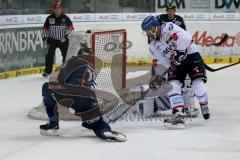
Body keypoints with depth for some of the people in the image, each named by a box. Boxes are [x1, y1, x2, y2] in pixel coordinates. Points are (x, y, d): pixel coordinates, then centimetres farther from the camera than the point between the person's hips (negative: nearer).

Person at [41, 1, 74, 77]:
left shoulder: (65, 18, -8)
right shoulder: (49, 18, -3)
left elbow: (70, 28, -8)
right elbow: (45, 29, 3)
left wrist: (65, 37, -17)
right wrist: (44, 39, -4)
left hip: (63, 39, 0)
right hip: (52, 39, 0)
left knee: (66, 54, 4)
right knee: (49, 54, -10)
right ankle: (47, 70, -3)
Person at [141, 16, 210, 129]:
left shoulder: (168, 28, -19)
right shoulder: (154, 46, 6)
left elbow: (185, 38, -29)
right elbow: (160, 63, 10)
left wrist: (179, 53, -27)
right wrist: (156, 78, 0)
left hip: (190, 55, -7)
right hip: (176, 62, 7)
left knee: (198, 84, -18)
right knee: (172, 86, -13)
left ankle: (204, 105, 14)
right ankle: (178, 116, -17)